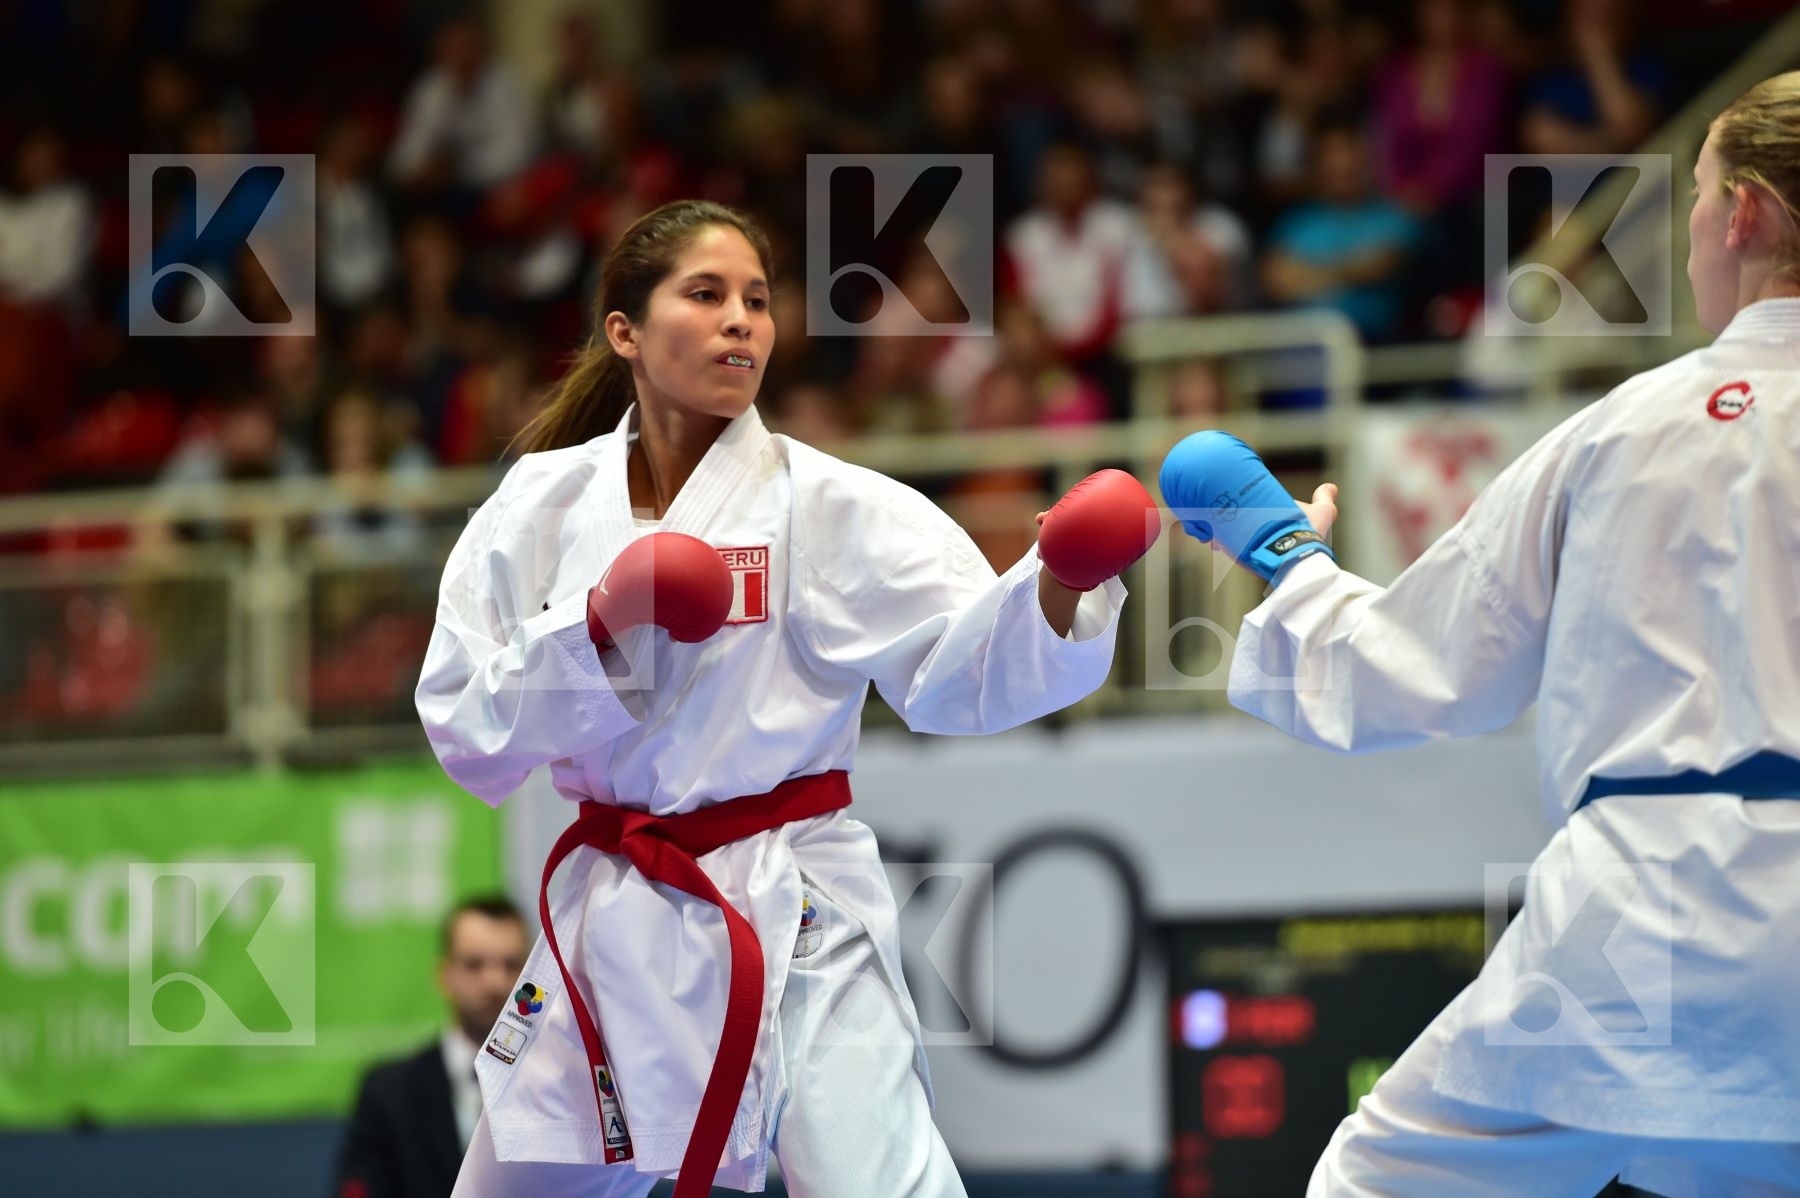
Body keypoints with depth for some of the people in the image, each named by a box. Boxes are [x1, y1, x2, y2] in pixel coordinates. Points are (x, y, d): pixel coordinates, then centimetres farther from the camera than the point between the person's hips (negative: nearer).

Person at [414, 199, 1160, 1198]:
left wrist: (1058, 583, -35)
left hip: (793, 922, -4)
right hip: (613, 923, 4)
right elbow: (466, 736, -1)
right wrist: (593, 625, -15)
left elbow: (966, 670, -16)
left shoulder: (829, 505, -6)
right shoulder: (543, 507, 2)